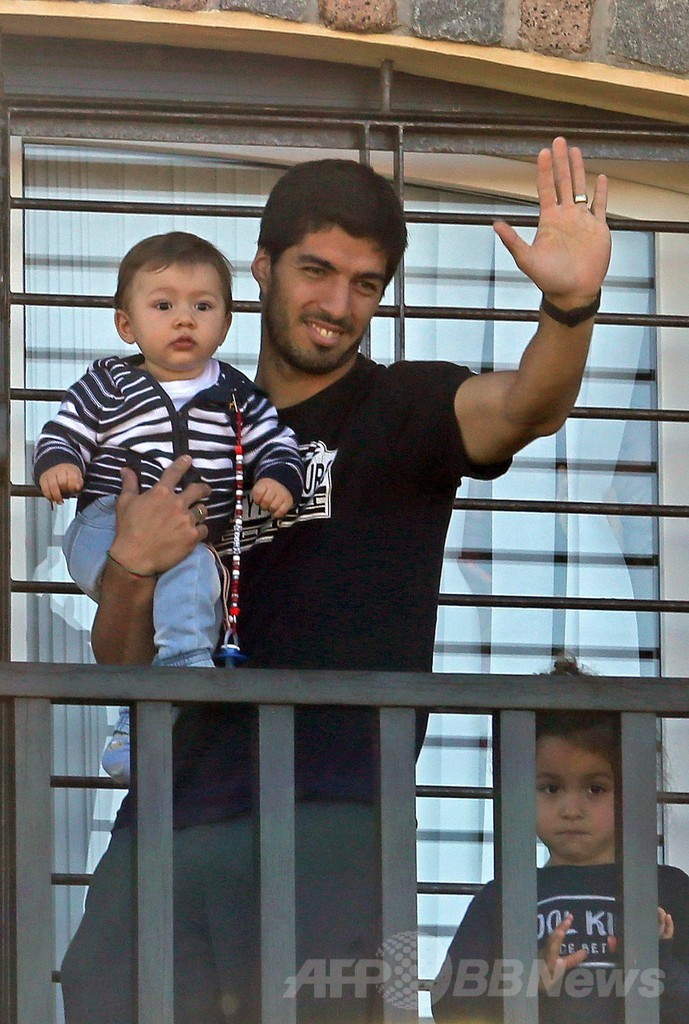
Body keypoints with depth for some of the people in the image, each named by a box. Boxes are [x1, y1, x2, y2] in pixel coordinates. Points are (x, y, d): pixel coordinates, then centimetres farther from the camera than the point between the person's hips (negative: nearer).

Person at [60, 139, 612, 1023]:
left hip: (326, 823, -4)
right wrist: (130, 569, -5)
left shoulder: (404, 409, 7)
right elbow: (120, 662, 18)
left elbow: (525, 406, -17)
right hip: (167, 819, 4)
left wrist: (570, 308, -38)